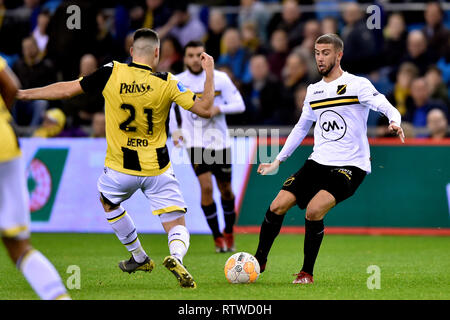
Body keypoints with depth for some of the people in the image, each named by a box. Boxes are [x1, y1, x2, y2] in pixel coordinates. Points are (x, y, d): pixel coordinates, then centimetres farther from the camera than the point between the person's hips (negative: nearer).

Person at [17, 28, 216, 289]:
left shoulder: (111, 73, -10)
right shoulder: (166, 83, -12)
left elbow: (67, 89, -5)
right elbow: (205, 109, -14)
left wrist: (23, 93, 5)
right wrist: (210, 72, -2)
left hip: (120, 169, 1)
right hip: (158, 170, -1)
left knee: (108, 201, 33)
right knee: (177, 226, 5)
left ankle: (139, 258, 38)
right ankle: (176, 257, -28)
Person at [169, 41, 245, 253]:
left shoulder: (220, 78, -3)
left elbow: (239, 105, -2)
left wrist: (218, 109, -20)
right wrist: (175, 130, 0)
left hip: (220, 141, 1)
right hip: (195, 143, -1)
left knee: (226, 190, 7)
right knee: (206, 187, -15)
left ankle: (229, 231, 31)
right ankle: (217, 236, -3)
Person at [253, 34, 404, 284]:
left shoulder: (357, 85, -5)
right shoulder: (313, 90, 14)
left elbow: (387, 107, -17)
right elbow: (302, 127, 26)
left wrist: (395, 122, -41)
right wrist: (278, 161, 26)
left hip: (350, 167, -6)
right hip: (318, 162, 6)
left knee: (314, 210, -26)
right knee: (277, 207, -6)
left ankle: (307, 273, -9)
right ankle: (259, 261, 14)